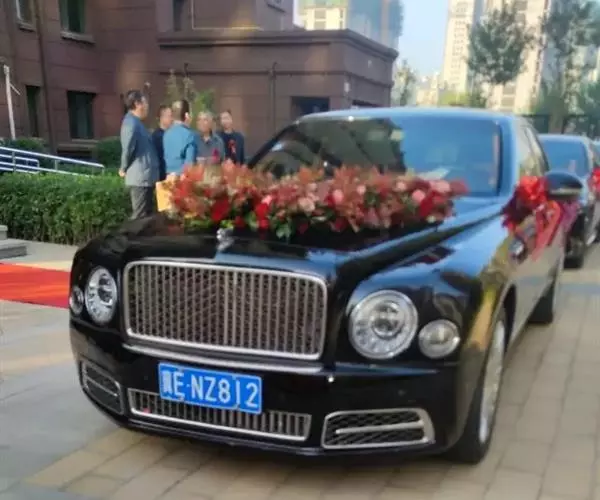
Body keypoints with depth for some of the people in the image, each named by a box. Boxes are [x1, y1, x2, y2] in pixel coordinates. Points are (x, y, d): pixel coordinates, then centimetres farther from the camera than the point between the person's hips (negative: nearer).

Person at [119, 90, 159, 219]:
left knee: (147, 215, 15)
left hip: (145, 176, 10)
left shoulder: (136, 122, 17)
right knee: (140, 217, -5)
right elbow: (127, 149, -19)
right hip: (141, 177, -10)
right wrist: (124, 169, -6)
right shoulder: (132, 123, -16)